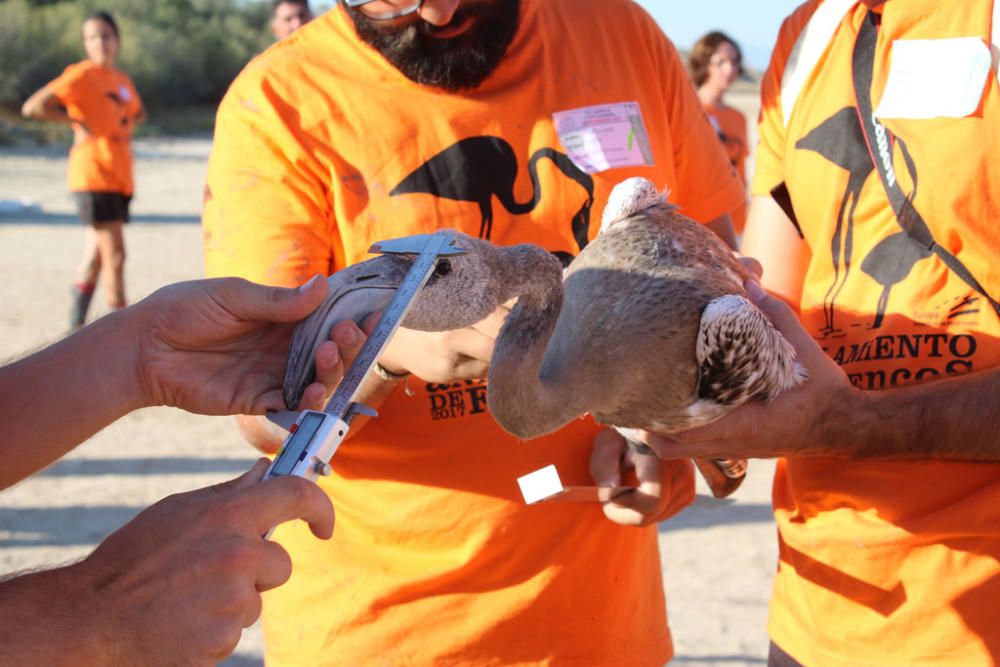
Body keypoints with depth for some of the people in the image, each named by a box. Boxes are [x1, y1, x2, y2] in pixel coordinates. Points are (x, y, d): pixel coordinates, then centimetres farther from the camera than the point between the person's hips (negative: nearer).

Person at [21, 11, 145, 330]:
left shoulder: (123, 79, 13)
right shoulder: (81, 75, -7)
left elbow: (138, 112, 35)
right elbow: (33, 107, -16)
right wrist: (78, 122, -14)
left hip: (120, 177, 7)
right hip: (94, 175, -7)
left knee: (95, 256, 11)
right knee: (114, 255, -9)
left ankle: (76, 329, 18)